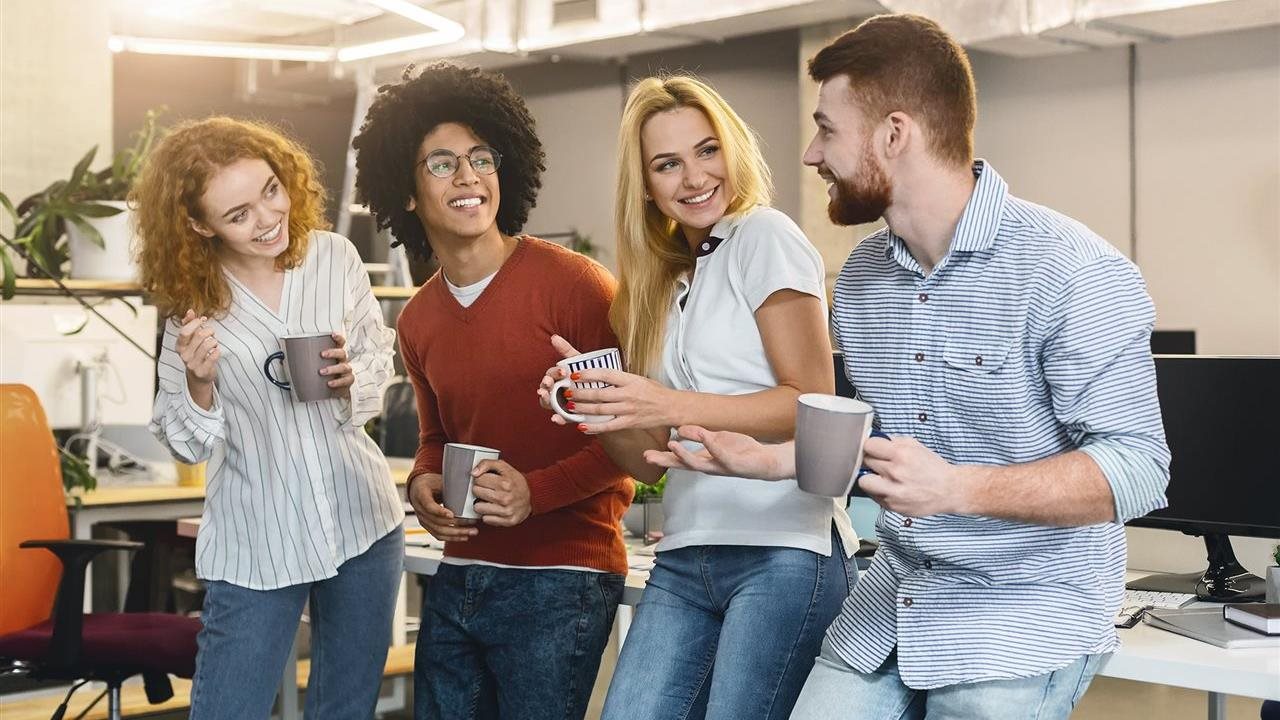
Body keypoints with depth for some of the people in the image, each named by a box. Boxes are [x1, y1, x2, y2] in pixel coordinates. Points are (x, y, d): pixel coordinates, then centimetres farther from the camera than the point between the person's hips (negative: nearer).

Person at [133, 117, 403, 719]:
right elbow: (188, 445, -2)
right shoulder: (192, 303, -9)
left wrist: (354, 376, -14)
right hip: (254, 550, -2)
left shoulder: (335, 257, -5)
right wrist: (201, 381, -21)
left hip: (364, 525, 2)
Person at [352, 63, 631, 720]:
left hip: (562, 577, -6)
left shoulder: (572, 283, -12)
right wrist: (422, 484, 3)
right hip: (457, 579, 6)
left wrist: (539, 491, -20)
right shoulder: (417, 321, 10)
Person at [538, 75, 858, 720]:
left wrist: (673, 407, -18)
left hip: (784, 551, -6)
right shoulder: (663, 280, 18)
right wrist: (594, 402, -4)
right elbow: (648, 462, 15)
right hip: (686, 560, 7)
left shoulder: (764, 237, -3)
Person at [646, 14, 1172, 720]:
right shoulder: (860, 275, 7)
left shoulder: (1072, 271, -17)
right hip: (887, 608, 6)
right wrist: (766, 460, 4)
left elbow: (1136, 466, -20)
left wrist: (957, 489, -30)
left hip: (1026, 618, -6)